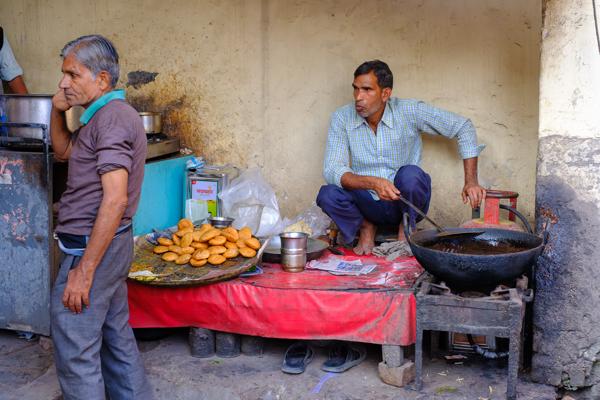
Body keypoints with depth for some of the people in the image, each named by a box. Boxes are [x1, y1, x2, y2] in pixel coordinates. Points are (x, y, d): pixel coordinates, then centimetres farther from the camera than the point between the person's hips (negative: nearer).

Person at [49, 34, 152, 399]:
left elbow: (115, 199, -25)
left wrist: (84, 270, -24)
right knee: (116, 337, 18)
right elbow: (64, 151, 28)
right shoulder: (106, 115, 14)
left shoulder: (112, 118, -18)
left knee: (75, 352, -4)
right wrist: (58, 111, 9)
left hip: (93, 247, -11)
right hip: (113, 245, 11)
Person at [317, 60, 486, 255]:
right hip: (367, 203, 1)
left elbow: (463, 127, -5)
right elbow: (331, 170, -19)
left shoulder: (409, 111, -13)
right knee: (327, 195, -29)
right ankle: (365, 227, 3)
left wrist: (471, 181, -11)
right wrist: (372, 183, -37)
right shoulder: (342, 118, -10)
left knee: (410, 174, -34)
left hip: (405, 203, -1)